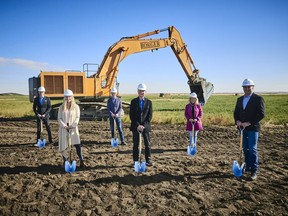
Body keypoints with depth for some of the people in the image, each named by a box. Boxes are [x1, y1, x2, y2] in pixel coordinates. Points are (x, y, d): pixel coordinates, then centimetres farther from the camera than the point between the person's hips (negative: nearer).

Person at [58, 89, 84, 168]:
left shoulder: (76, 106, 2)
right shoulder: (61, 107, 5)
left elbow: (77, 118, -2)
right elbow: (59, 118, 1)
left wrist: (72, 126, -15)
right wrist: (65, 126, -14)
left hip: (73, 128, -1)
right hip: (63, 129, 2)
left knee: (77, 144, -12)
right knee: (63, 145, 5)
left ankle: (81, 161, -3)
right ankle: (65, 161, 21)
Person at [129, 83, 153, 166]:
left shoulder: (149, 102, 4)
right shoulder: (133, 101, 3)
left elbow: (150, 116, 0)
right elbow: (131, 115, -2)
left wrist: (144, 125, -12)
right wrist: (137, 125, -12)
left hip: (146, 126, 1)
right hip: (135, 126, 0)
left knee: (147, 144, 3)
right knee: (136, 144, 5)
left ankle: (148, 160, 14)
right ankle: (136, 161, 12)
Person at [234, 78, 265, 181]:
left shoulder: (258, 99, -7)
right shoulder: (240, 99, 12)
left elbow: (261, 114, -13)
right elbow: (236, 112, 15)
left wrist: (249, 123, -19)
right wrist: (237, 121, -4)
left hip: (253, 128, -6)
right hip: (242, 128, 6)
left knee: (252, 149, -4)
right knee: (245, 148, 12)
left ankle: (254, 171, 4)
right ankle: (248, 166, 25)